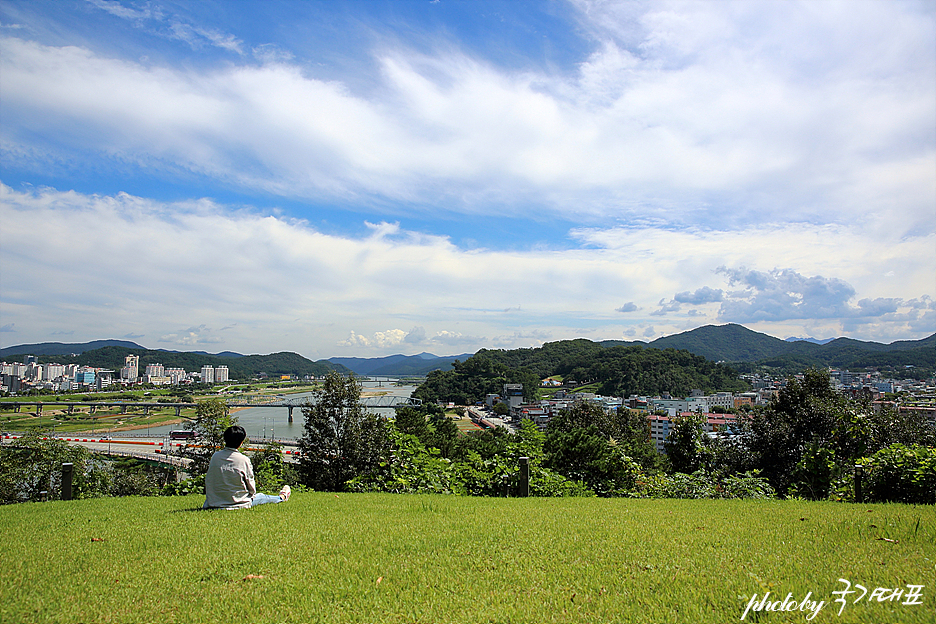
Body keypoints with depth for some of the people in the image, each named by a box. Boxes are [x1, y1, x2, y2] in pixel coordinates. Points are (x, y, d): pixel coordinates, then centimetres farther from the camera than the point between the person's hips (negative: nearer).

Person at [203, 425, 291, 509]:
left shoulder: (214, 457, -6)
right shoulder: (244, 460, -18)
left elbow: (208, 481, 5)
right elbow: (251, 486, -7)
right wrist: (252, 493, 14)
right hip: (238, 504, -4)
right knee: (262, 497, 25)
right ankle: (281, 497, 53)